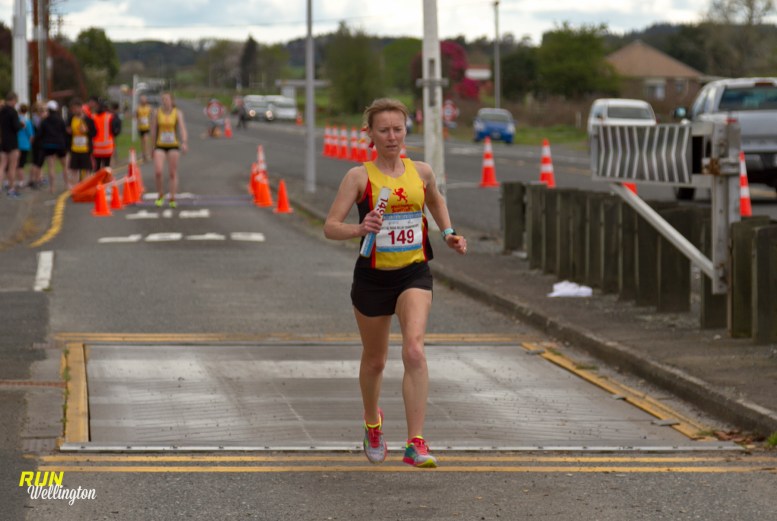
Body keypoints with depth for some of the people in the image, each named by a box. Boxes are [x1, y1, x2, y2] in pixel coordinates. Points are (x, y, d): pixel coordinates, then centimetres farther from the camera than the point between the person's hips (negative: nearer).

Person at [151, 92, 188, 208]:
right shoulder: (157, 113, 2)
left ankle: (172, 199, 9)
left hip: (173, 146, 0)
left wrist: (184, 142, -26)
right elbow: (153, 130, 8)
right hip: (160, 146, 0)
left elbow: (182, 129, -11)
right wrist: (153, 146, 8)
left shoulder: (177, 113, -1)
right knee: (158, 172, -13)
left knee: (173, 173, 2)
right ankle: (160, 195, 7)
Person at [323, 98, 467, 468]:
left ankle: (415, 443, -21)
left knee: (414, 351, -21)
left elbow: (435, 201, 26)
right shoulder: (359, 177, -8)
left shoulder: (421, 172, 2)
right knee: (374, 360, 16)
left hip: (414, 274, 1)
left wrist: (448, 234, 12)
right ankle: (372, 424, 46)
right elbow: (330, 227, -12)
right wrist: (359, 229, -31)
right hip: (372, 277, -1)